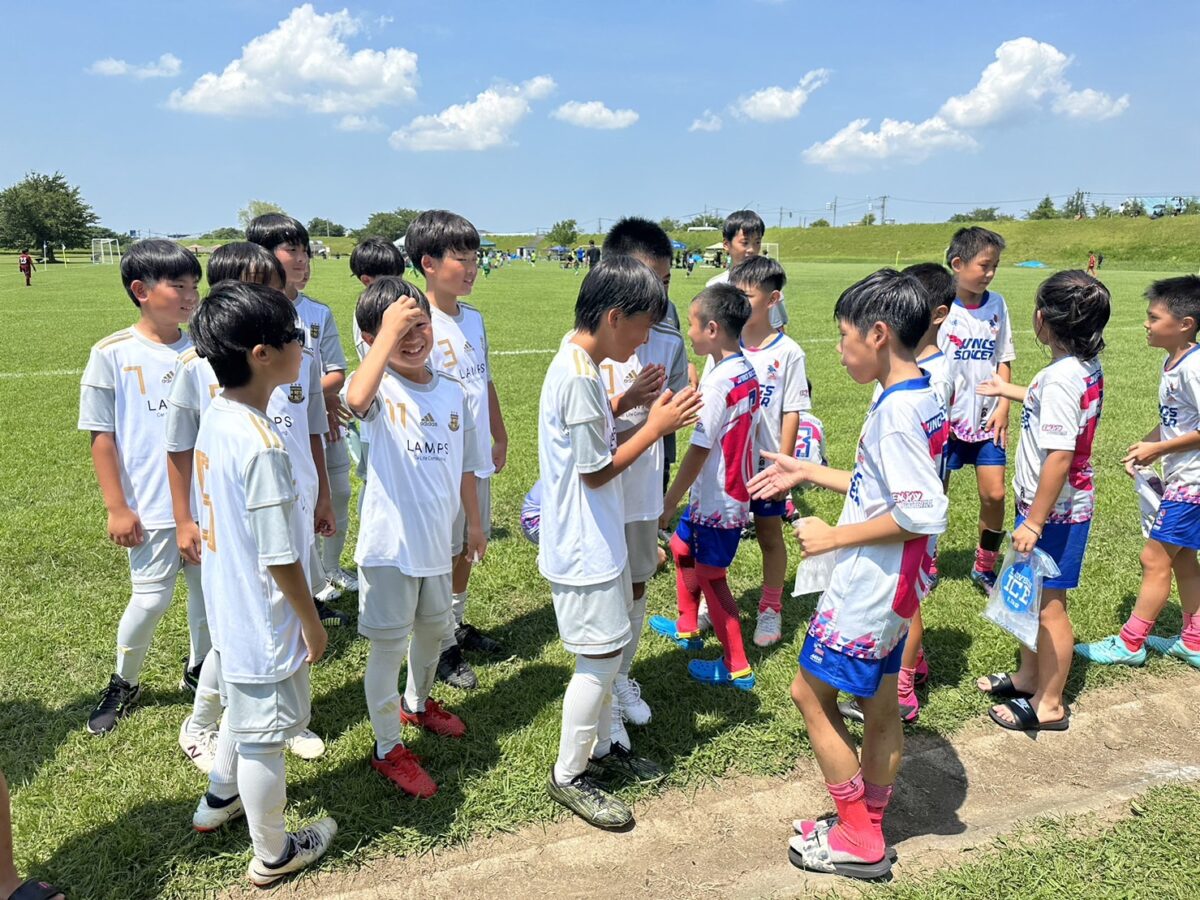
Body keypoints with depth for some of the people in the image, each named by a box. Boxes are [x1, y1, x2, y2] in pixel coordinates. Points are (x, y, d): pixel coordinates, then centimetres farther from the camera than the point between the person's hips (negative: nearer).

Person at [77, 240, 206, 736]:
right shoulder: (113, 354, -7)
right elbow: (101, 435, -4)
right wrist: (117, 507, -7)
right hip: (152, 507, -3)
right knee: (151, 599, 4)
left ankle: (200, 667, 37)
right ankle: (124, 683, 29)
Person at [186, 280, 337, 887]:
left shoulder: (214, 417, -2)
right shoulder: (263, 444, -30)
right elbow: (280, 557, -25)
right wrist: (312, 624, -12)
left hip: (228, 609, 9)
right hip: (264, 622, -9)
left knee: (242, 710, 30)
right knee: (264, 737, 11)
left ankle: (219, 800, 53)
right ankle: (273, 855, 32)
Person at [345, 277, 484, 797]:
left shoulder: (453, 393, 3)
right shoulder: (381, 388, -14)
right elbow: (356, 399, -41)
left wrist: (474, 523, 17)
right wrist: (389, 329, -37)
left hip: (438, 541, 6)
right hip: (389, 542, -6)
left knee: (434, 629, 24)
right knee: (388, 645, 5)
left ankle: (417, 703, 51)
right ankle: (388, 749, 24)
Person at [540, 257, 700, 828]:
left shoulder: (582, 365, 7)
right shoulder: (578, 377, -24)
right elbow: (596, 470, -21)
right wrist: (655, 427, -13)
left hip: (599, 539, 10)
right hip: (583, 546, -10)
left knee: (609, 650, 19)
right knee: (600, 658, 2)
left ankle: (599, 750, 36)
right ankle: (568, 776, 19)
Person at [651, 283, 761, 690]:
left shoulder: (717, 383, -24)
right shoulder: (748, 373, 3)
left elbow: (699, 451, -23)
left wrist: (669, 503, -16)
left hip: (717, 500, -9)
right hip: (734, 489, 9)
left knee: (710, 577, 4)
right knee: (681, 548, 25)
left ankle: (736, 667, 16)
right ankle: (688, 628, 43)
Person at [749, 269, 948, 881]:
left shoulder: (896, 411, -24)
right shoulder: (920, 399, 6)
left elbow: (924, 513, -30)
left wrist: (834, 537, -21)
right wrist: (807, 473, 15)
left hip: (868, 585, -10)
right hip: (890, 585, 10)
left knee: (811, 693, 4)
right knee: (878, 699, 18)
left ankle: (858, 842, 18)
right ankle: (867, 828, 34)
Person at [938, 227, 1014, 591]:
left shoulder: (996, 304, 5)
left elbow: (1003, 359, 10)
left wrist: (1003, 406, 1)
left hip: (986, 418, 4)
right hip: (946, 418, -4)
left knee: (994, 495, 0)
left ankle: (985, 567, 20)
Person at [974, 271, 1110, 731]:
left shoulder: (1061, 378, -26)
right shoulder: (1085, 367, 4)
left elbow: (1059, 456, -28)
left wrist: (1033, 522, -24)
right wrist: (1007, 390, 38)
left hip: (1054, 509, -9)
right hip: (1055, 504, 9)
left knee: (1048, 603, 5)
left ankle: (1049, 705, 21)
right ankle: (1028, 677, 39)